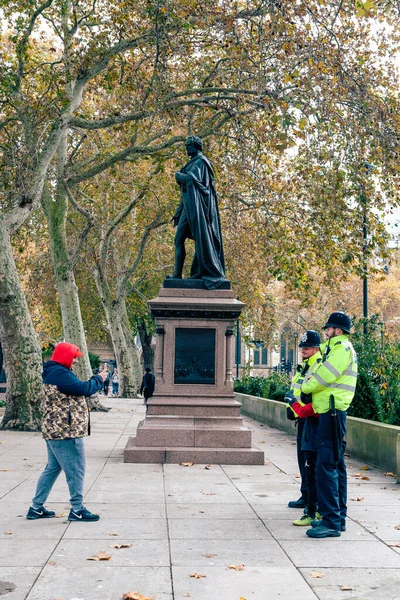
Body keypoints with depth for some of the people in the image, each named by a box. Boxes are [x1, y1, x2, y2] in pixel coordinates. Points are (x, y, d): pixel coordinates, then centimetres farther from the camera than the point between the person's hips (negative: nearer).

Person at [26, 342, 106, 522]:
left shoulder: (52, 373, 16)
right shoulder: (60, 373, -19)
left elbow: (76, 389, 16)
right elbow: (84, 389, -21)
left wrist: (95, 379, 5)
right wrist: (99, 379, -4)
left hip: (55, 430, 11)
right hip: (66, 432, -11)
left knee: (52, 468, 17)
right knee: (76, 471, -1)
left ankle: (36, 508, 22)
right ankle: (77, 509, 8)